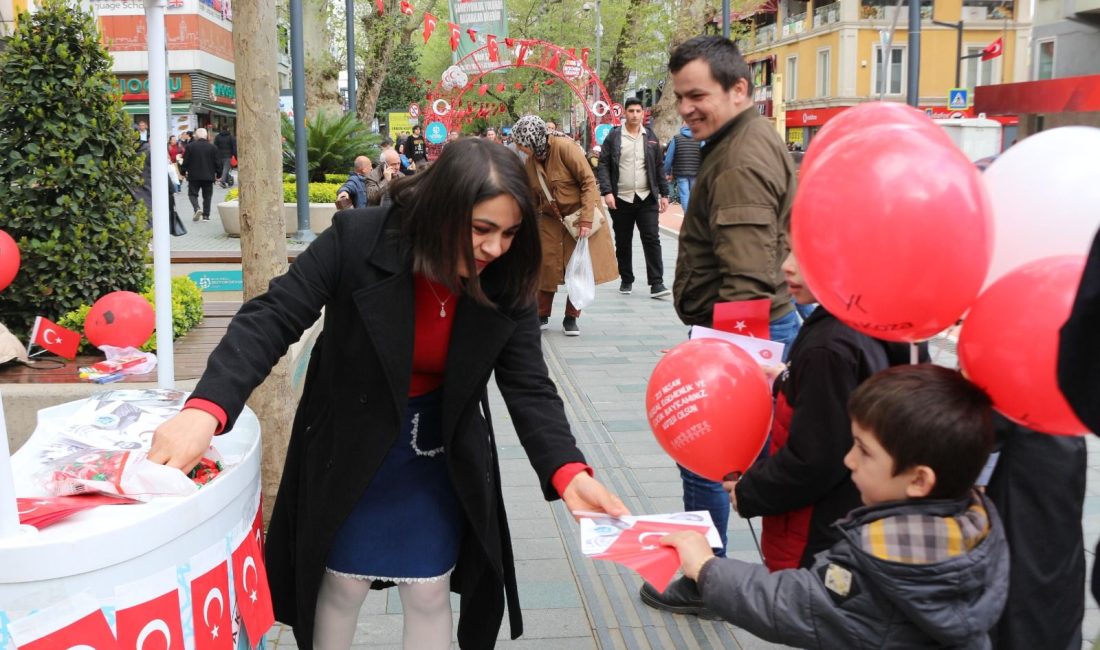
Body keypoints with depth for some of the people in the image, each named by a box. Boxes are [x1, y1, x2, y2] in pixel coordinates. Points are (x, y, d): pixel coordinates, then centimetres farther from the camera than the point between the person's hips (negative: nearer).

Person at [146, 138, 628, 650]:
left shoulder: (506, 284, -17)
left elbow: (530, 387, -15)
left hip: (439, 458, 2)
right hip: (349, 447, -1)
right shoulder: (357, 241, -25)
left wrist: (566, 471, -33)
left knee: (429, 593, 11)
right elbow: (271, 319, -26)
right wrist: (207, 408, -42)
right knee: (343, 584, 15)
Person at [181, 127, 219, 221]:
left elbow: (185, 161, -2)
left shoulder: (190, 146, -5)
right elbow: (216, 163, 0)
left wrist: (184, 171, 11)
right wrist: (217, 174, 10)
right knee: (207, 196, 9)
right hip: (208, 176, 1)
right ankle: (206, 215, 7)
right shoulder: (213, 147, -2)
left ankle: (197, 209, -16)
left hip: (194, 175, -1)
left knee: (192, 193, 8)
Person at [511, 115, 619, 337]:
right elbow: (532, 197, 11)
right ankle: (542, 316, 15)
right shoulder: (530, 161, 0)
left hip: (579, 213, -5)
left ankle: (571, 318, 13)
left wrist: (586, 219, -22)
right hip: (551, 218, 5)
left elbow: (589, 181, -19)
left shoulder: (564, 147, -19)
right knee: (546, 266, 0)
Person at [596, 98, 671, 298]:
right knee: (623, 243, 8)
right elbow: (603, 165, -2)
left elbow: (659, 168, 12)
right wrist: (607, 192, -13)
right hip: (621, 199, -1)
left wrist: (664, 194, 7)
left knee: (652, 240, -6)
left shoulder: (651, 137, 9)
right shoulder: (613, 137, 1)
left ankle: (656, 283, -7)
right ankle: (626, 280, 21)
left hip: (647, 198, 1)